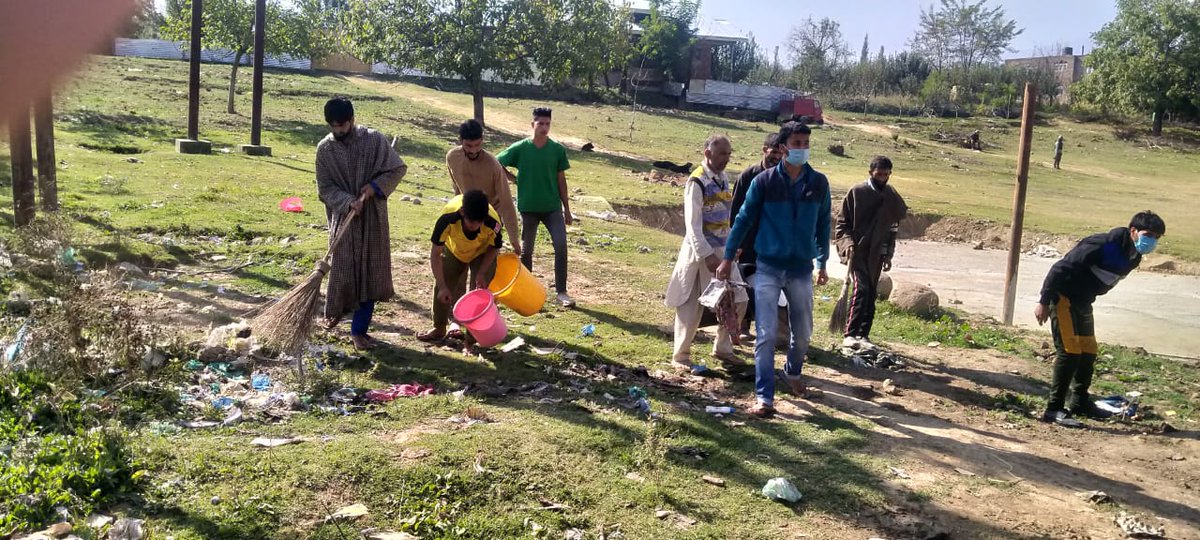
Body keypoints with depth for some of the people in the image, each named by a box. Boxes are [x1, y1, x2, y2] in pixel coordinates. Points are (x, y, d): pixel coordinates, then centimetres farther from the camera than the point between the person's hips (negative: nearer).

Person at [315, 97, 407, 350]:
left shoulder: (374, 140, -7)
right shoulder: (325, 148, -3)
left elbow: (398, 169, 0)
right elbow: (325, 188, -3)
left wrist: (375, 186, -15)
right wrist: (348, 202, -20)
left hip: (372, 217, 0)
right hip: (343, 216, 0)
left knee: (370, 272, 1)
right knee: (342, 269, 3)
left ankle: (359, 330, 10)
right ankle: (336, 310, 33)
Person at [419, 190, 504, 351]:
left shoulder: (493, 222, -40)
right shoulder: (447, 218, -41)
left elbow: (493, 248, -15)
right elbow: (435, 254, -29)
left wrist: (481, 273, -25)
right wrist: (442, 286, -32)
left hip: (482, 253, -1)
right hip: (454, 250, 1)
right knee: (441, 289, 3)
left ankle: (469, 339, 1)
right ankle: (439, 329, 25)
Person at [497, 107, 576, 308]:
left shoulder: (558, 149, -1)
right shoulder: (520, 148, -6)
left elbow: (561, 180, 4)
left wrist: (567, 210, 5)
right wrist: (514, 179, -2)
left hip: (553, 207, 1)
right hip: (528, 208, -1)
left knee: (561, 246, -11)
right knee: (526, 250, 9)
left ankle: (562, 292, -3)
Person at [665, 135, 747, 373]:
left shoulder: (723, 178, 8)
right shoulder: (697, 182, -15)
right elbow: (693, 224, -19)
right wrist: (707, 255, -23)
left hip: (722, 249, 8)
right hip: (700, 250, -8)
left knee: (737, 300, 9)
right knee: (691, 307, 1)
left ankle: (722, 348, 26)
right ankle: (680, 356, 14)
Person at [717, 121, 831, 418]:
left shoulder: (819, 183, 0)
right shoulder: (764, 181, -7)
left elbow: (823, 224, 10)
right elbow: (744, 219, 0)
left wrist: (822, 263, 14)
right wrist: (728, 258, 1)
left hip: (802, 270, 3)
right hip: (768, 268, -2)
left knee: (803, 332, 14)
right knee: (765, 335, -6)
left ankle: (793, 372, 43)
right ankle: (764, 398, -1)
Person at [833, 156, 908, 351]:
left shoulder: (892, 197, 10)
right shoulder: (857, 192, -3)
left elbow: (893, 227, 18)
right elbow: (842, 222, -1)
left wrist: (889, 255, 15)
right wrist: (847, 243, -17)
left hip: (876, 254, 5)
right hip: (856, 250, -5)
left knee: (871, 294, 5)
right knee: (861, 289, -18)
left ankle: (863, 335, 13)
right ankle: (850, 334, -17)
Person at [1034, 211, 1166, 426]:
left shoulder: (1133, 258, 5)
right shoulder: (1104, 245, -24)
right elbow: (1061, 268, -24)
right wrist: (1044, 302, -23)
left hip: (1083, 303, 9)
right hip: (1063, 298, -9)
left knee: (1089, 352, 14)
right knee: (1070, 351, -13)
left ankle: (1080, 402, 30)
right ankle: (1054, 409, -9)